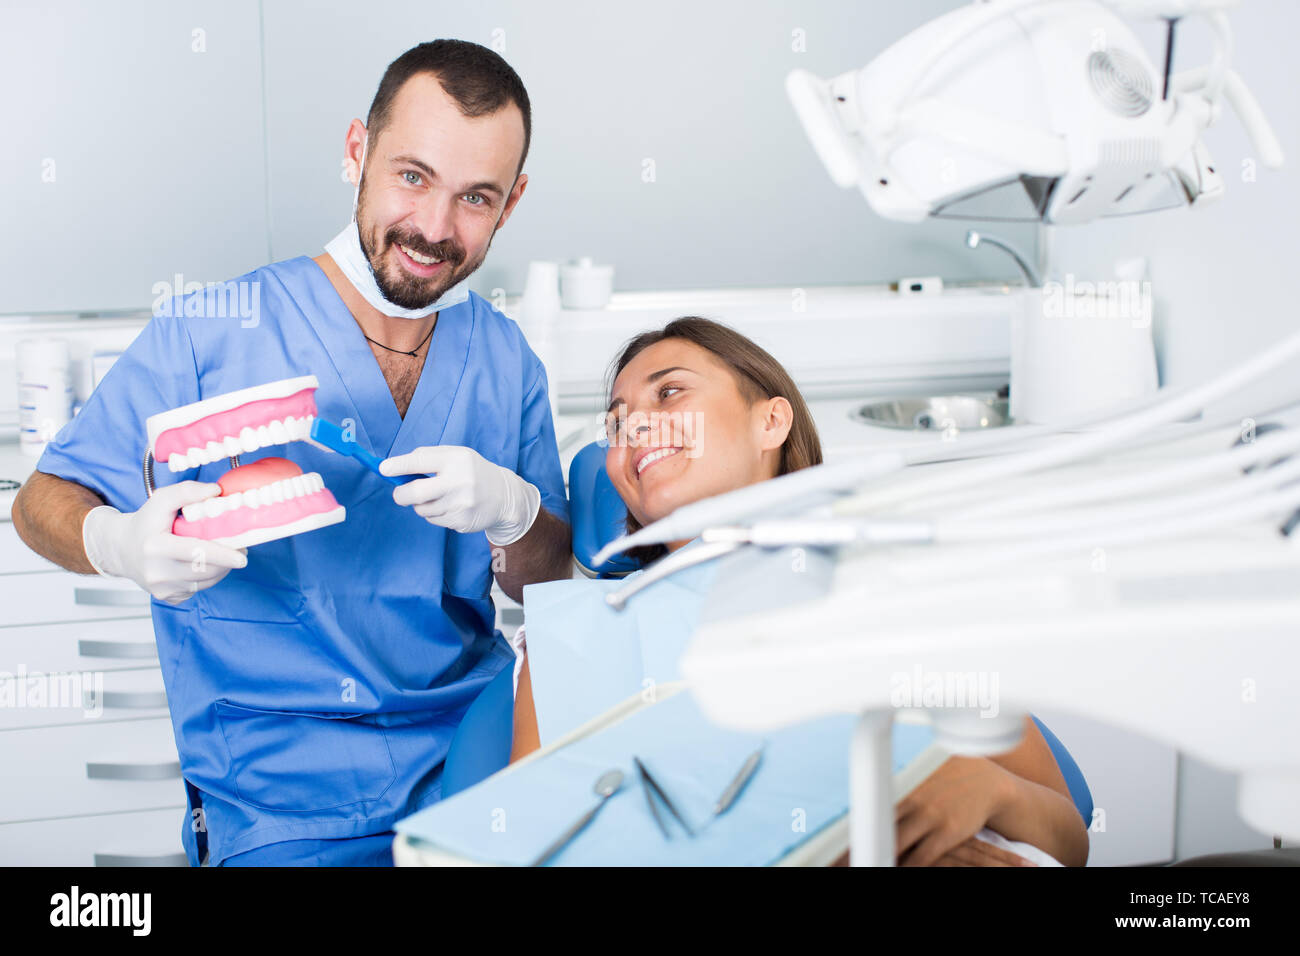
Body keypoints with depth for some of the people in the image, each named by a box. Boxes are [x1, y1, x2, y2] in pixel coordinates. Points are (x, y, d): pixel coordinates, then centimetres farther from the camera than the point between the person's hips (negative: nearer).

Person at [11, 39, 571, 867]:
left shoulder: (506, 358, 9)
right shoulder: (206, 334, -4)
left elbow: (553, 586, 13)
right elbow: (42, 504, 1)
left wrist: (511, 513, -11)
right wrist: (124, 544, -23)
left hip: (477, 743, 4)